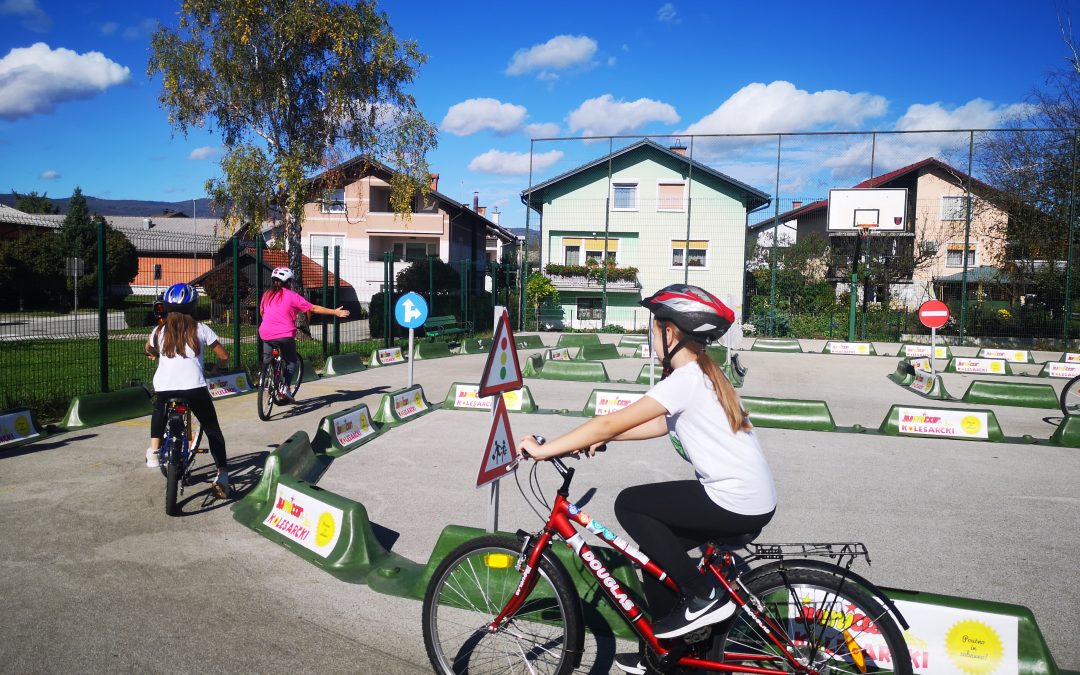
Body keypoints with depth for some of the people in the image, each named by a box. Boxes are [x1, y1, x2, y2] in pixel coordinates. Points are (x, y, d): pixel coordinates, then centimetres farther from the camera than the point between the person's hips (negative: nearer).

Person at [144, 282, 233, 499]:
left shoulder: (160, 331, 13)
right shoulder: (200, 329, 6)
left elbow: (149, 350, 35)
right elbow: (224, 356, 10)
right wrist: (218, 366, 32)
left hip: (163, 387, 2)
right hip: (194, 387, -2)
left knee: (160, 411, 37)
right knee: (212, 429, 12)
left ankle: (154, 450, 25)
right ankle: (222, 476, 7)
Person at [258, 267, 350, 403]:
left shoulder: (267, 294, 12)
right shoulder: (292, 296, -1)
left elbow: (261, 312, 26)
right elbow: (314, 308, -1)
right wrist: (335, 312, 4)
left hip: (266, 334, 4)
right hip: (285, 335, -4)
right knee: (291, 361, 14)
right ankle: (285, 388, -1)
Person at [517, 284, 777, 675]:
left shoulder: (685, 379, -18)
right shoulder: (702, 373, 11)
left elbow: (611, 423, -20)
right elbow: (663, 425, 18)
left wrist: (544, 449, -14)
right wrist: (602, 438, 10)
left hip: (737, 503, -9)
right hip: (750, 498, 9)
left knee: (629, 504, -3)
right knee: (656, 544, 16)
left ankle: (704, 598, 2)